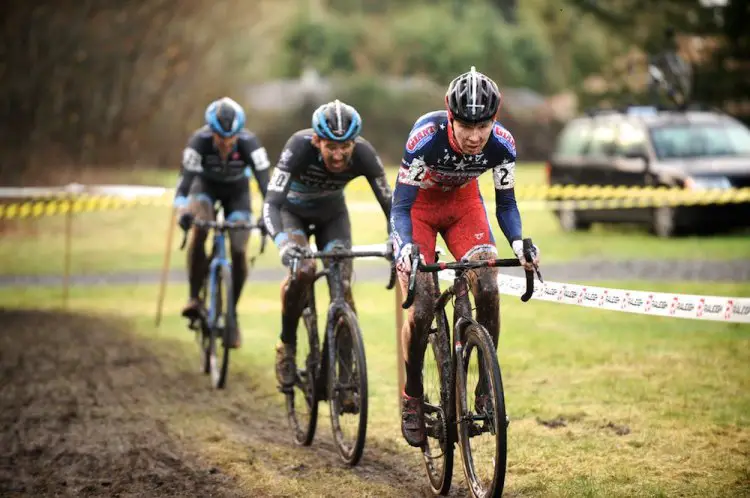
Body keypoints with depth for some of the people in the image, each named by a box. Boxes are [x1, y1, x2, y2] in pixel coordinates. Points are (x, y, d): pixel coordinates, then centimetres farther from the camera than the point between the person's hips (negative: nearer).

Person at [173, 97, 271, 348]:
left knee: (239, 251, -11)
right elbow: (186, 179, -37)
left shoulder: (249, 143, -32)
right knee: (199, 230, -30)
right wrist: (183, 211, -54)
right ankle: (194, 297, -17)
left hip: (237, 190, 1)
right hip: (206, 185, -1)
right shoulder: (199, 141, -32)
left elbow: (264, 180, -36)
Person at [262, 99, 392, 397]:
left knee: (342, 286, -13)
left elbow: (390, 204, -23)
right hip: (292, 211, -2)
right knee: (303, 270, -29)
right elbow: (271, 204, -41)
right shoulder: (299, 147, -37)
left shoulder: (363, 154, -30)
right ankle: (287, 347, -7)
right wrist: (283, 243, -59)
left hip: (332, 214, 2)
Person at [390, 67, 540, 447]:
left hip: (463, 202, 3)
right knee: (421, 309, -15)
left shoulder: (501, 143, -26)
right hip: (418, 205, -2)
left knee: (488, 288, -20)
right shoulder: (426, 137, -35)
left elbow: (505, 202, -12)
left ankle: (487, 387, -4)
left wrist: (518, 241, -31)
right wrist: (407, 248, -47)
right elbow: (401, 206, -28)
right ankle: (412, 397, 7)